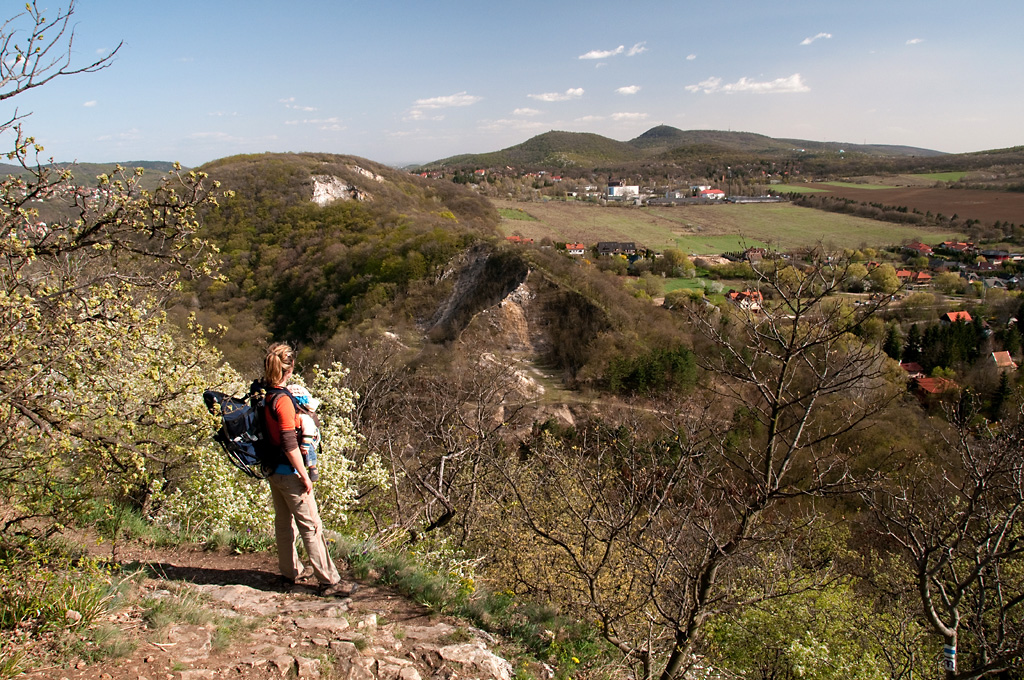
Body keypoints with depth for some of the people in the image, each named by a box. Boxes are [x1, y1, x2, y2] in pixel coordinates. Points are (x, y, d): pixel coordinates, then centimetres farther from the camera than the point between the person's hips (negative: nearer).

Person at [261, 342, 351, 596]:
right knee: (311, 526, -1)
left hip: (272, 471, 9)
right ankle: (329, 581, 6)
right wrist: (305, 476, -16)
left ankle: (291, 571, 37)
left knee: (284, 522, 21)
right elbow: (290, 445, -23)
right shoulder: (282, 401, -25)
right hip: (288, 472, -9)